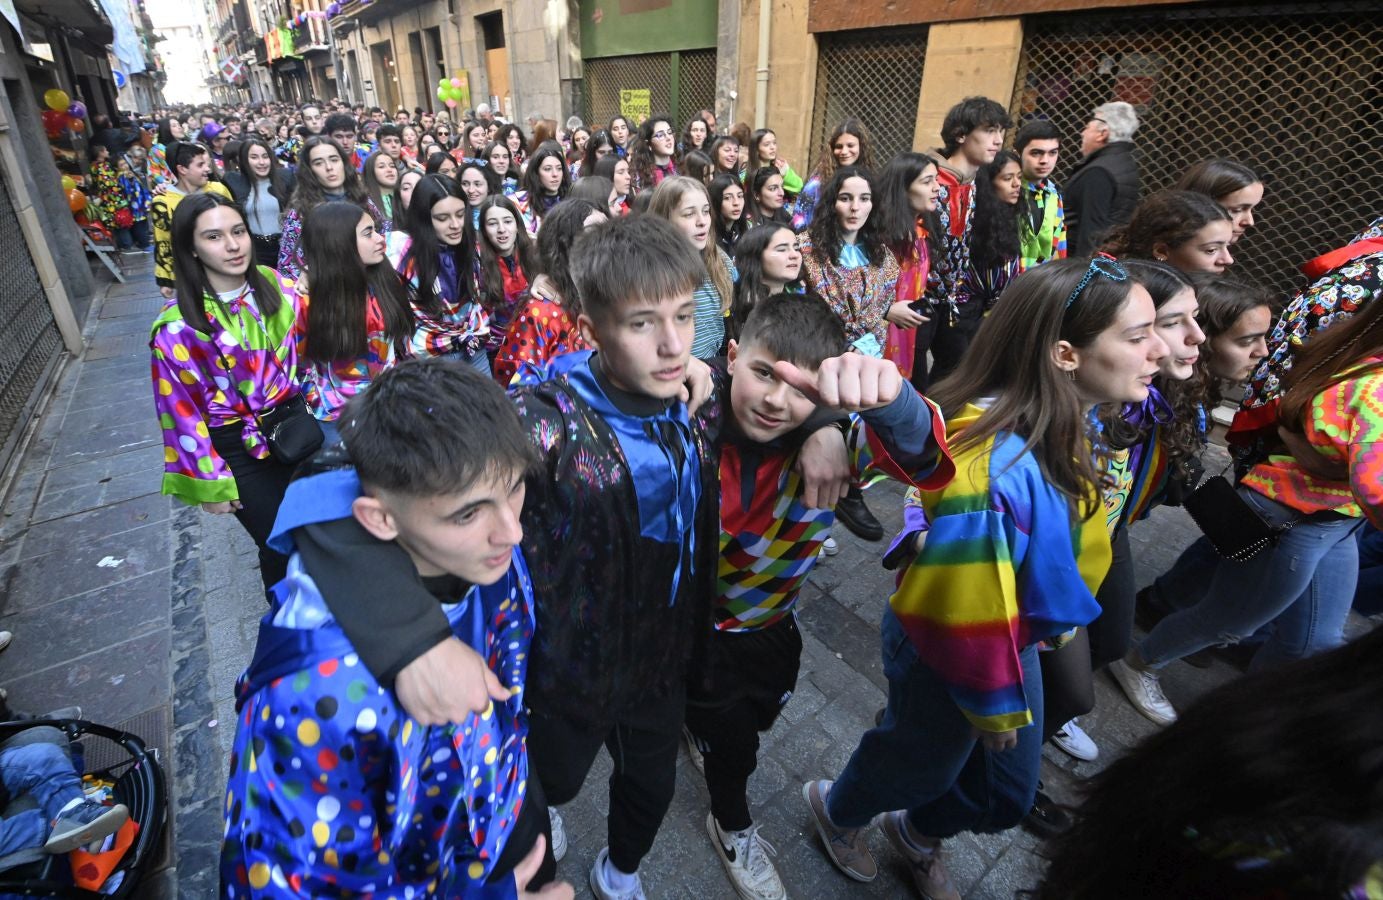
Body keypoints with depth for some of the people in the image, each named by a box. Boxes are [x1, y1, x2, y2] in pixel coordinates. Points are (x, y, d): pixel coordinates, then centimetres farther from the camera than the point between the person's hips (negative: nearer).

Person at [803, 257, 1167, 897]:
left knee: (1008, 796, 27)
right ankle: (836, 809, 57)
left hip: (1015, 640, 8)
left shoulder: (1063, 425, -8)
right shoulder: (995, 462, -39)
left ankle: (916, 836, 59)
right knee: (919, 765, 23)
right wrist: (995, 705, -18)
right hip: (946, 660, -8)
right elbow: (968, 605, -32)